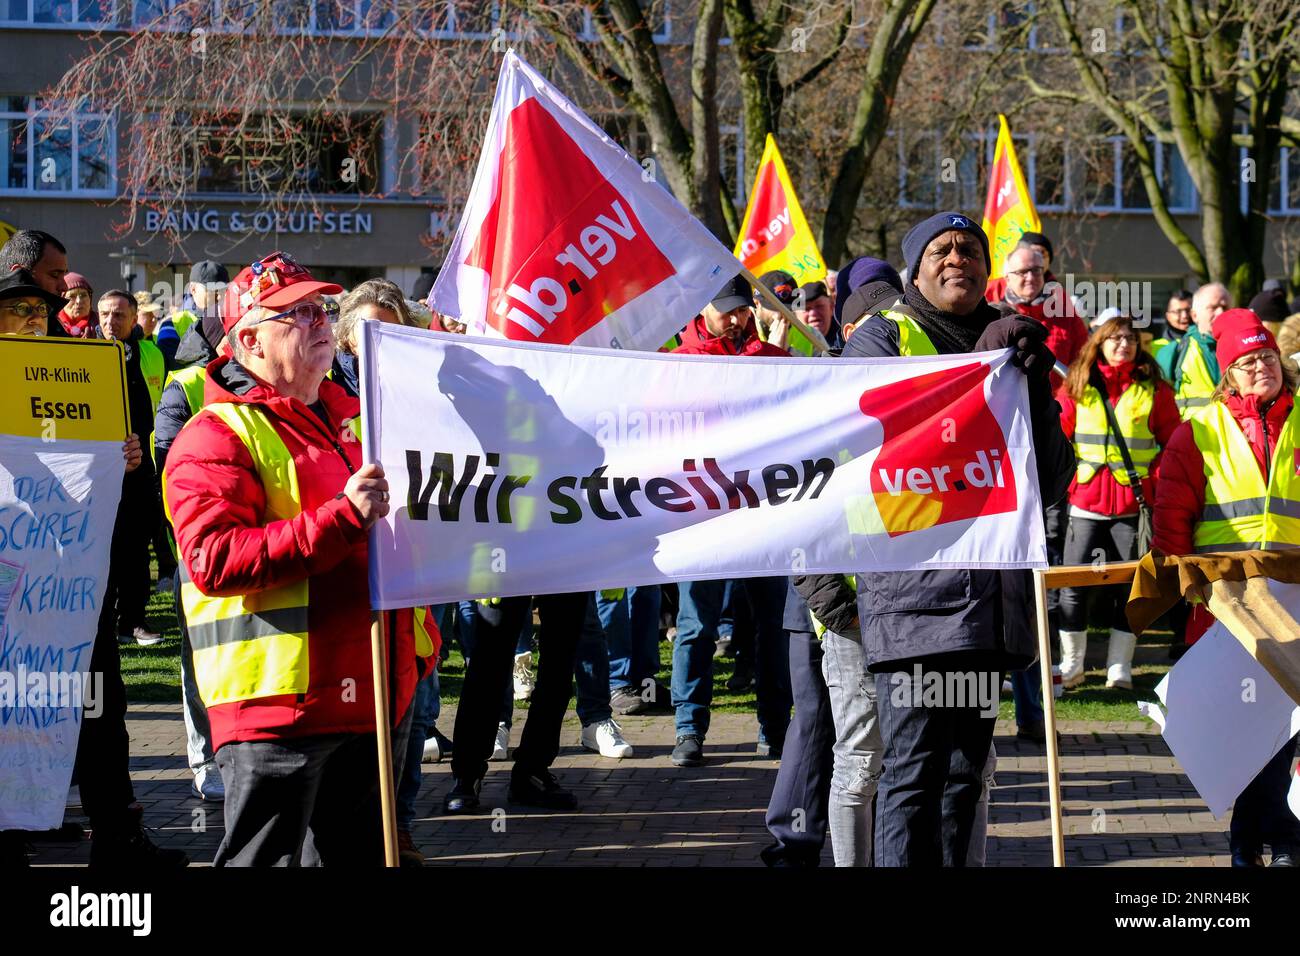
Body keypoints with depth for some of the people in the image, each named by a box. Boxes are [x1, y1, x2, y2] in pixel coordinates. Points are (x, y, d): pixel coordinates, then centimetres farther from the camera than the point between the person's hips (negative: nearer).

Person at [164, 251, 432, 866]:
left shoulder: (353, 418, 19)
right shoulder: (215, 438, -8)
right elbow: (212, 560, -23)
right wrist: (342, 517, -26)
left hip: (376, 693, 8)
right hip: (281, 699, -8)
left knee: (360, 857, 16)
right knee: (265, 860, -3)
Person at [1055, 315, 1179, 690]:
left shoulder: (1154, 390, 3)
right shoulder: (1076, 388, 5)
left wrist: (1154, 482, -5)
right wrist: (1071, 478, -3)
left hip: (1134, 504, 0)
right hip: (1086, 502, 0)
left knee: (1128, 588, 4)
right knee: (1073, 587, 0)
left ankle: (1120, 668, 12)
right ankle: (1071, 665, 13)